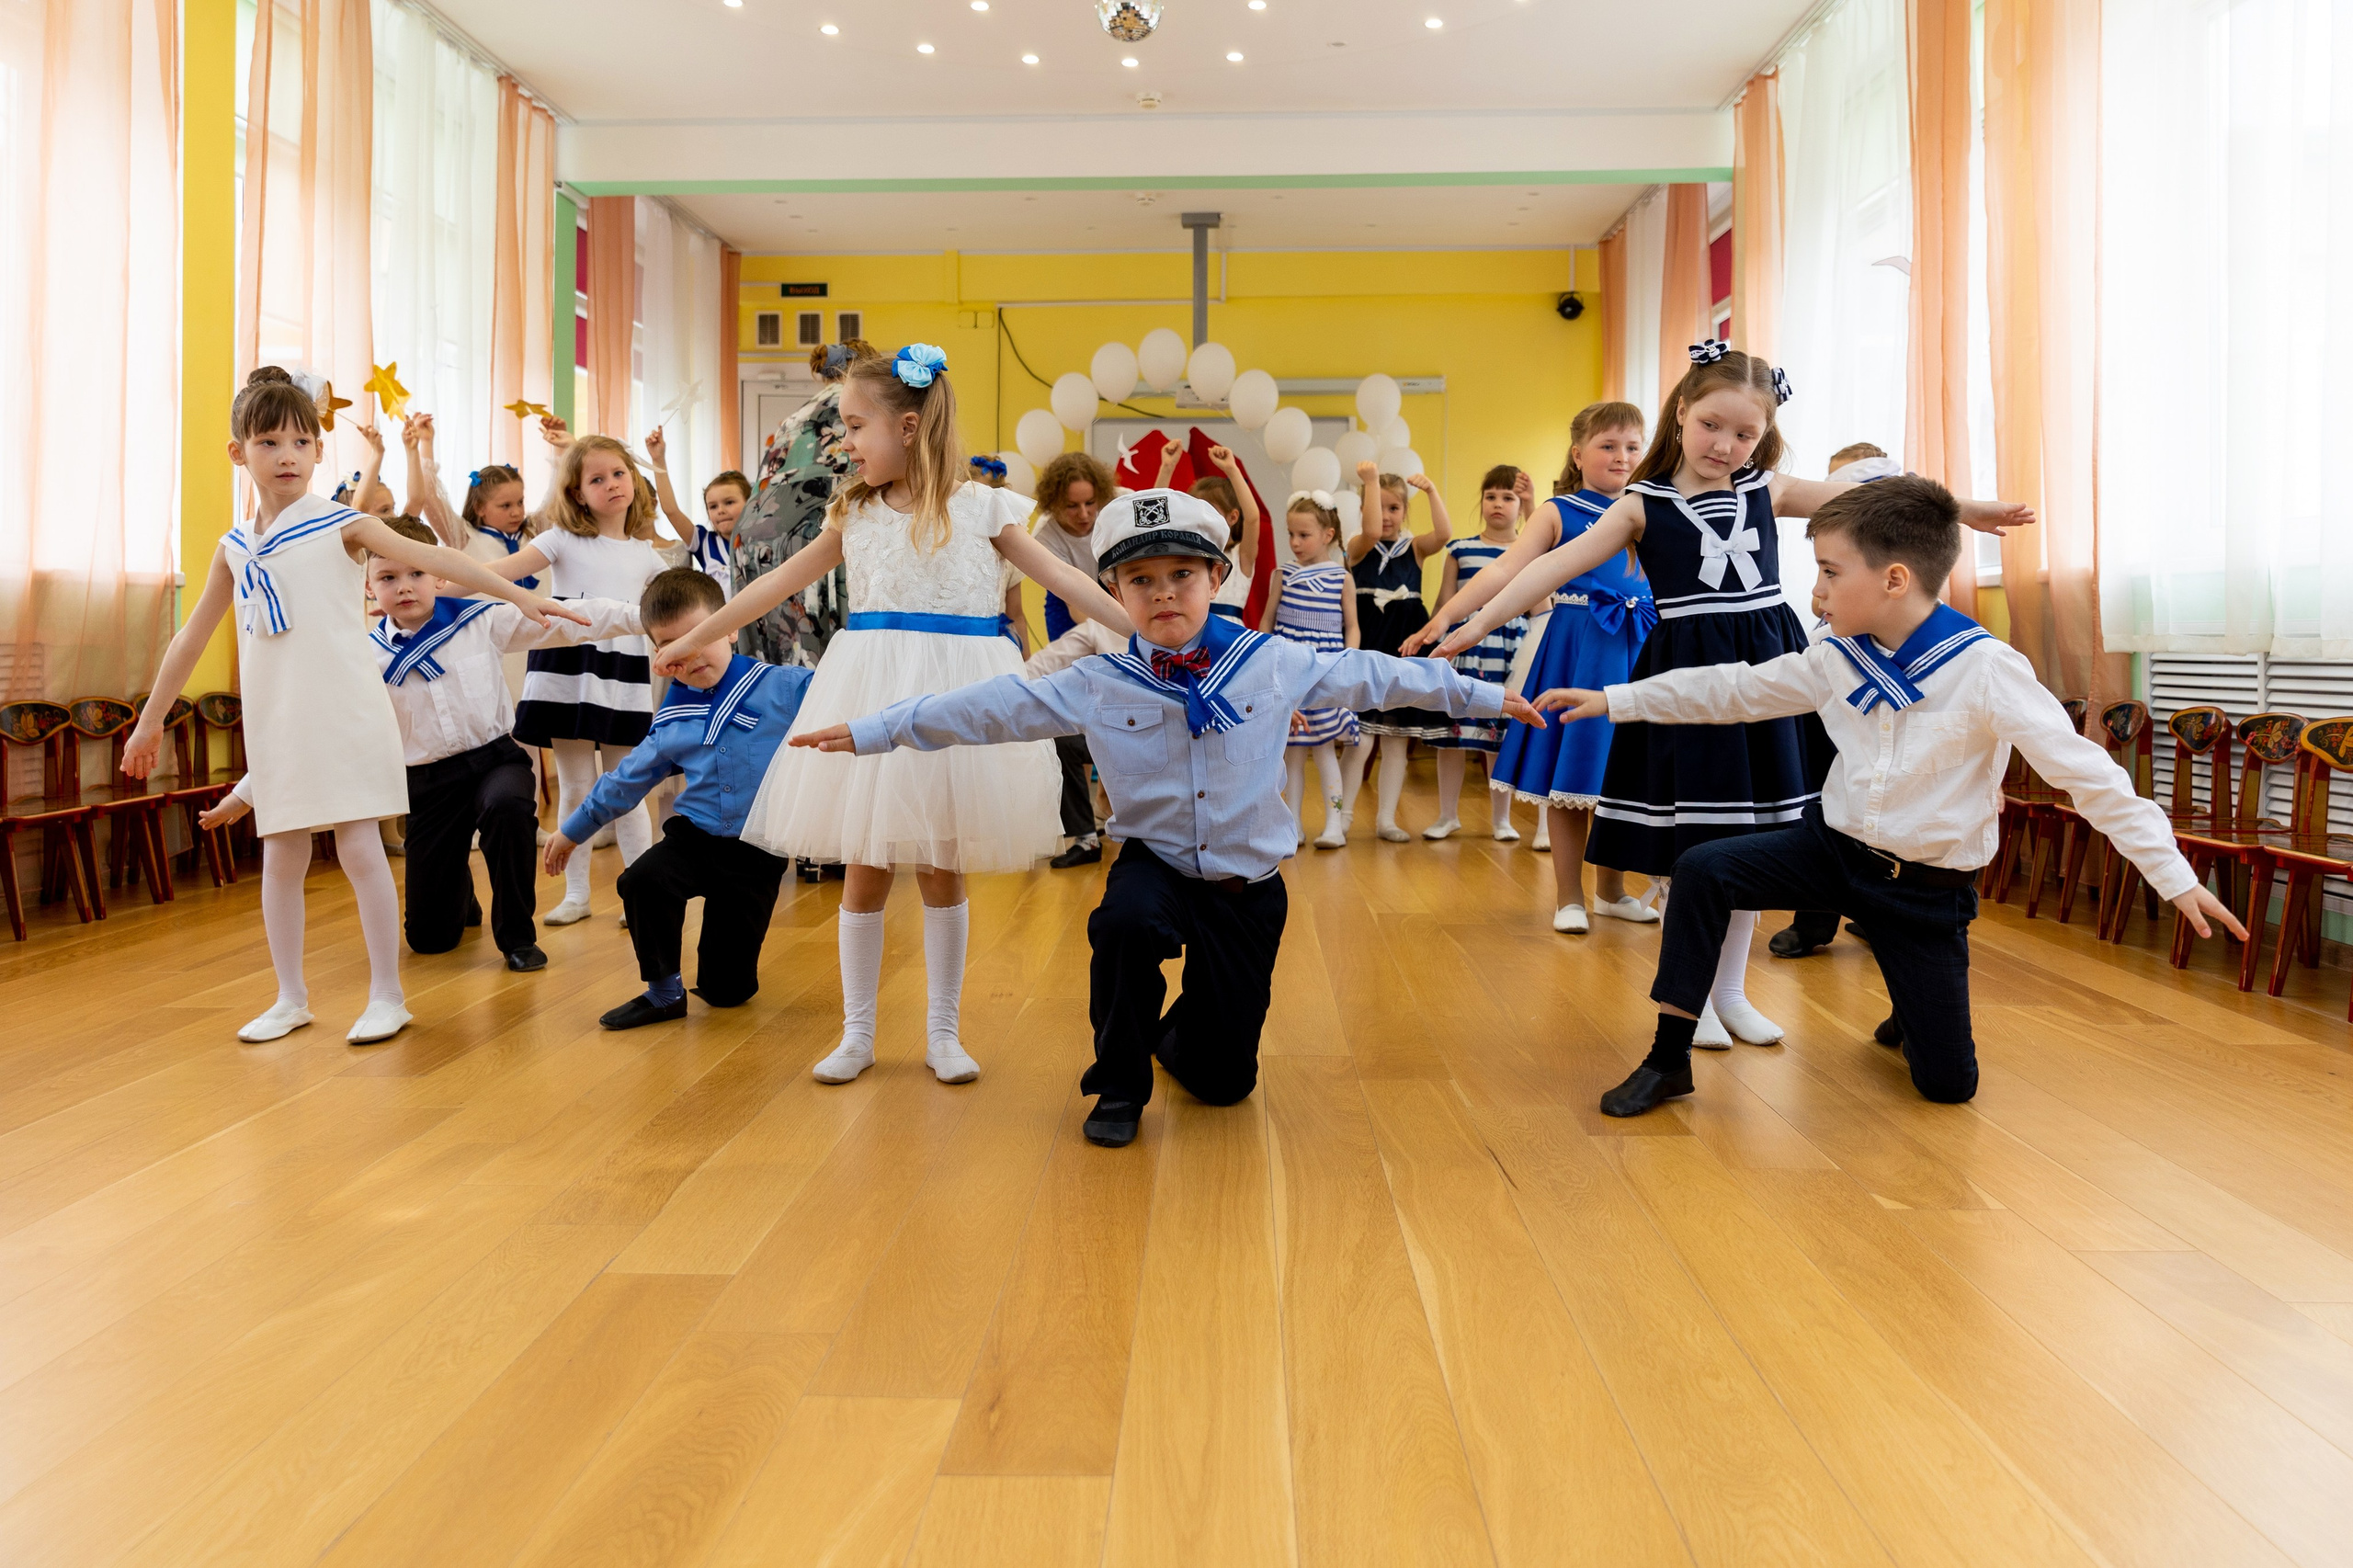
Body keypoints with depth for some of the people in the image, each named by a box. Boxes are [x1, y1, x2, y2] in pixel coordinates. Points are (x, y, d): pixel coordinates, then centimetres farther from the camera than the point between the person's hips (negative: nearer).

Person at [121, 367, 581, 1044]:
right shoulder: (234, 549, 11)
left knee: (360, 849, -4)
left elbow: (432, 558, -14)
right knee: (280, 859, 8)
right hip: (274, 724, 5)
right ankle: (291, 997, 21)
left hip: (344, 715, -4)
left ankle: (387, 995, 6)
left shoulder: (341, 525, -2)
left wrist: (517, 593, -26)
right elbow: (191, 638, 20)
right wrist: (150, 721, 24)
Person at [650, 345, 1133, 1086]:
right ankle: (857, 1033, 18)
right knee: (865, 868, 5)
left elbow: (1060, 577, 1)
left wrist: (1144, 632, -5)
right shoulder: (854, 513, 8)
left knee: (943, 869, 6)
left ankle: (943, 1030, 19)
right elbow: (780, 582, 13)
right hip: (873, 689, 2)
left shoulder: (979, 505, 1)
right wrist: (693, 638, 16)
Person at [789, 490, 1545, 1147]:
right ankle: (1119, 1084, -10)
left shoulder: (1276, 662, -6)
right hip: (1156, 865, -1)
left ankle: (1177, 1034, 44)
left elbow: (1369, 675, 4)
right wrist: (872, 730, -7)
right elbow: (991, 708, -5)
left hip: (1249, 887, 1)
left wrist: (1480, 694, 10)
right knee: (1126, 920, -38)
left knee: (1224, 1080, 3)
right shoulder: (1096, 685, -7)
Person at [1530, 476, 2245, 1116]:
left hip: (1927, 887, -3)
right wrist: (1613, 700, 3)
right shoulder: (1836, 663, -4)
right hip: (1833, 847, 3)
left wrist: (2175, 877, -21)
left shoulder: (1986, 670, -20)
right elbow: (1733, 689, 5)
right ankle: (1670, 1057, -13)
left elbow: (2086, 773, -19)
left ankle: (1914, 1013, 40)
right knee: (1703, 869, -23)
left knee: (1949, 1085, 2)